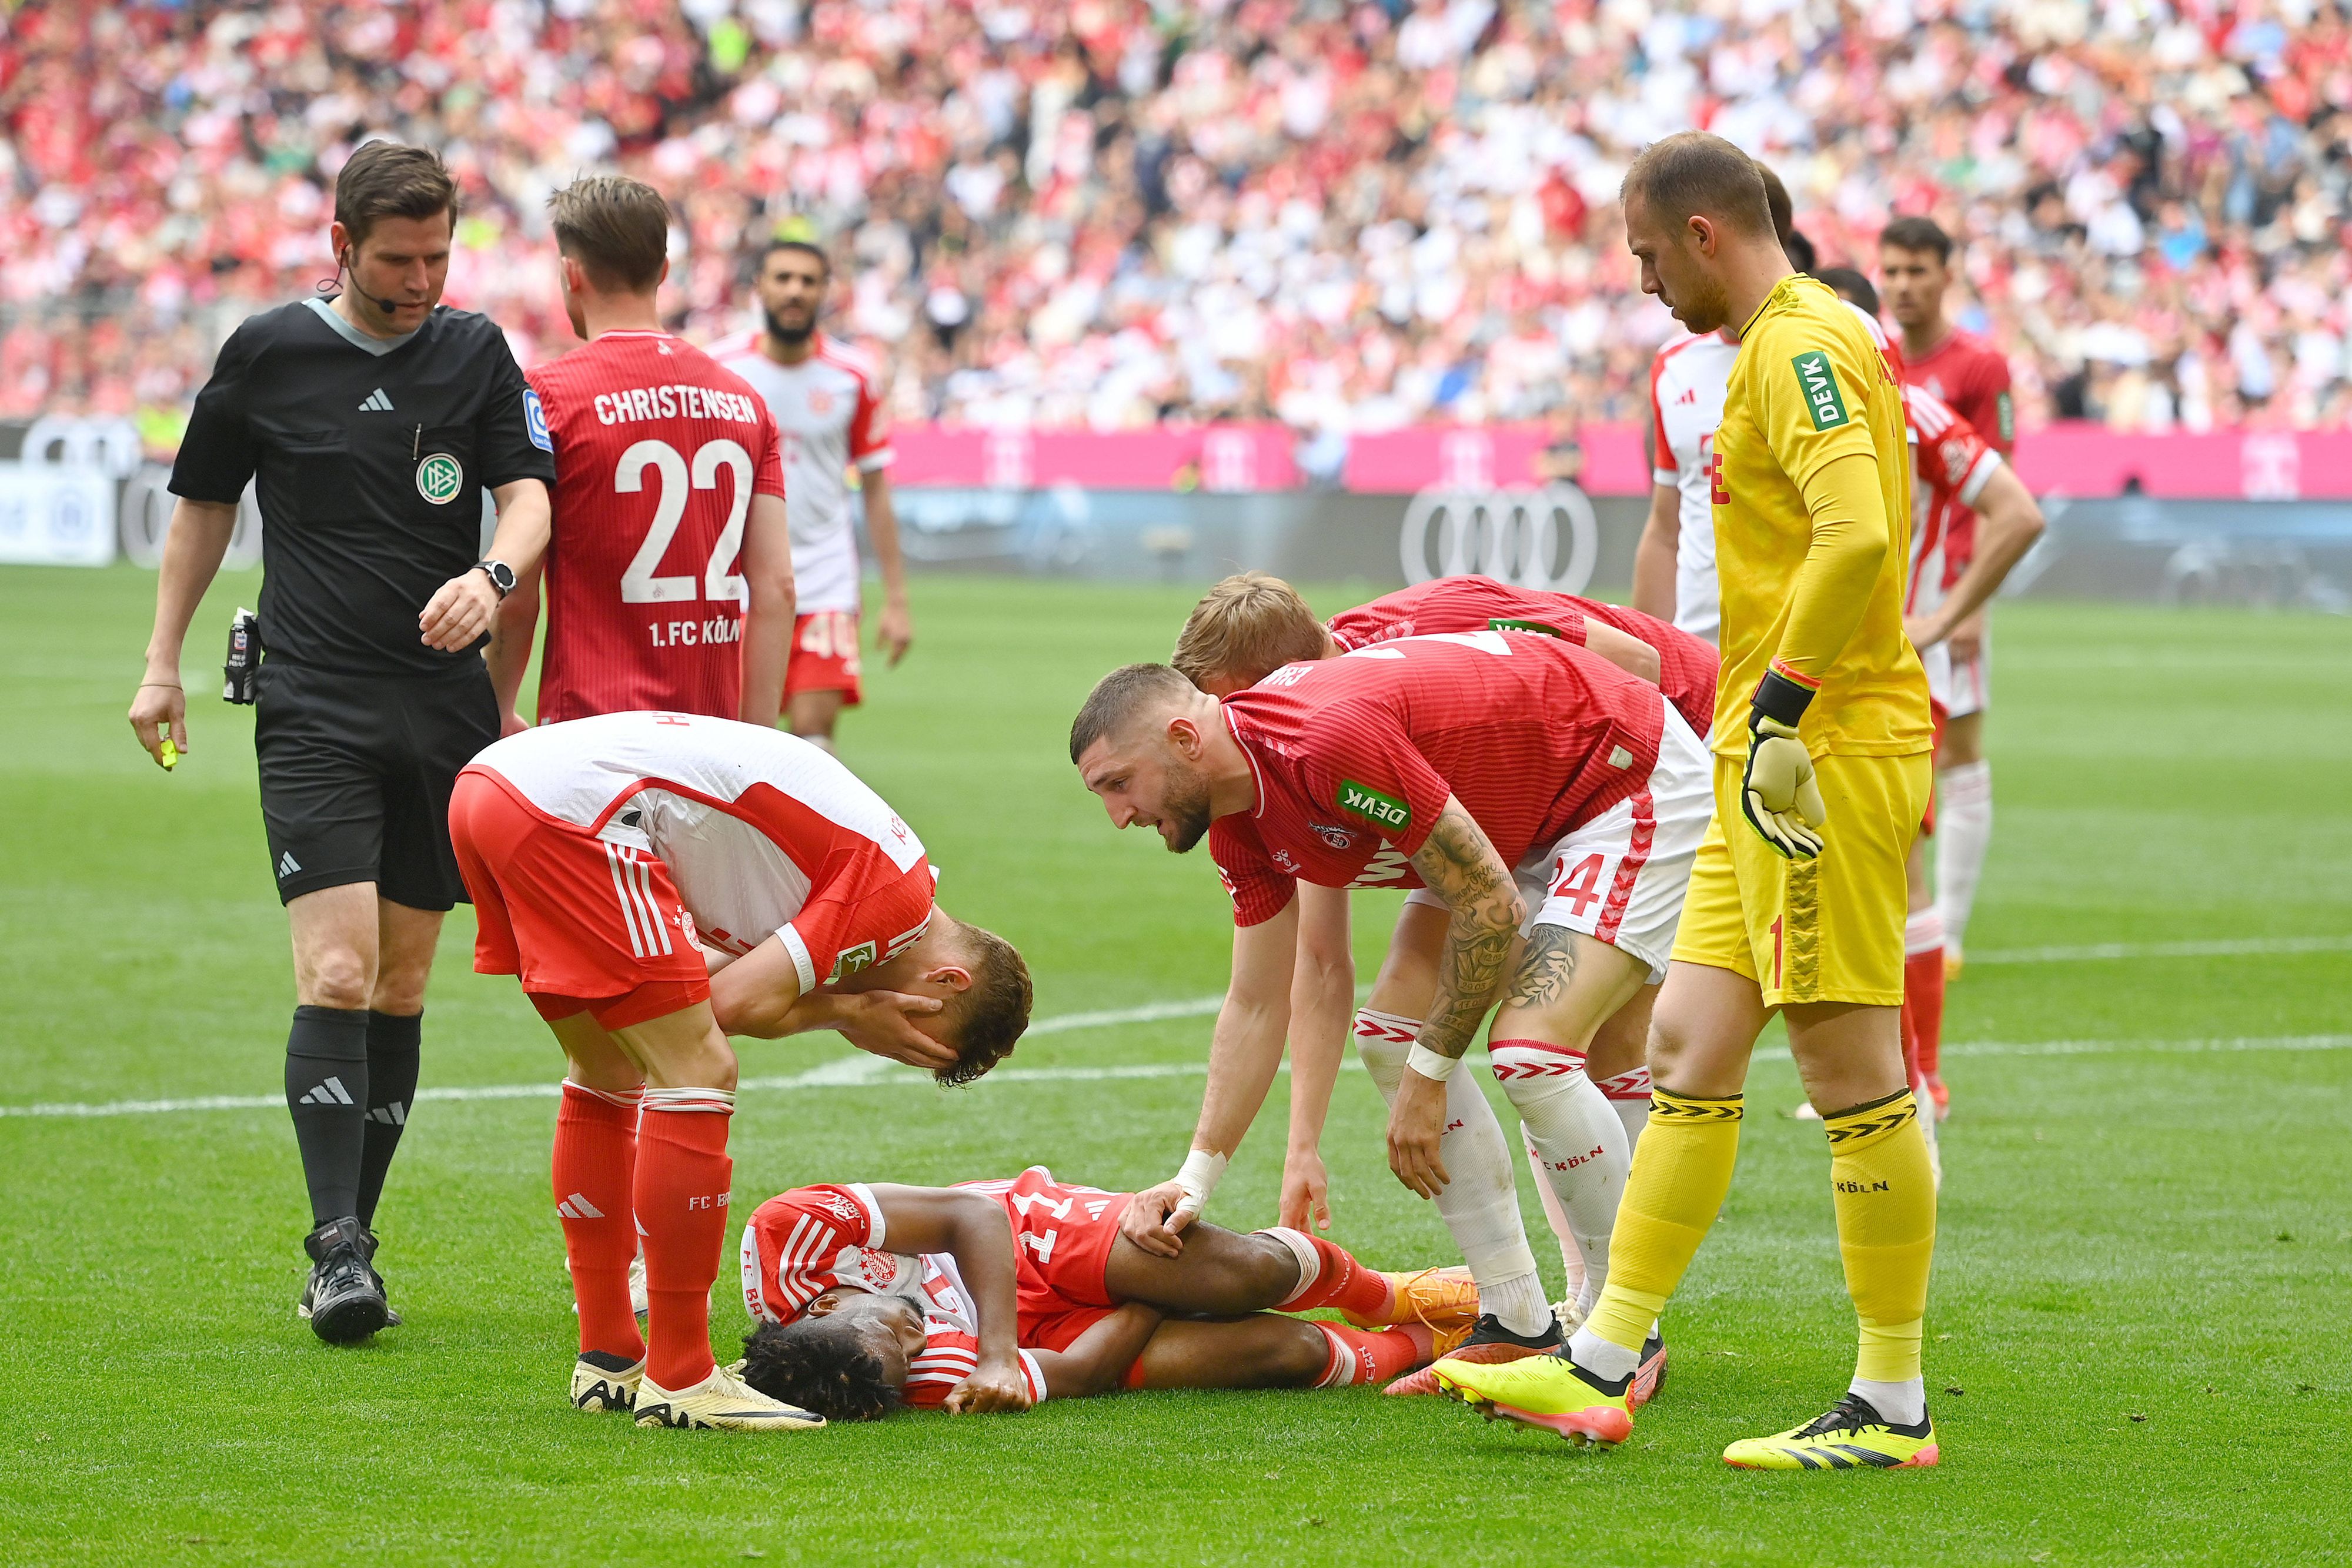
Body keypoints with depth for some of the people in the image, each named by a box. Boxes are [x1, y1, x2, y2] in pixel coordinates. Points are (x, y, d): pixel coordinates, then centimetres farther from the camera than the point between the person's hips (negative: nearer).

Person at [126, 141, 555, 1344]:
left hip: (446, 706, 3)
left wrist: (492, 573, -23)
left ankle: (351, 1241, 14)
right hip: (313, 706, -3)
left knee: (401, 983, 6)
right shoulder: (266, 354, 2)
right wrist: (163, 661, 11)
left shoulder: (477, 351, 7)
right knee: (337, 973, -15)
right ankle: (336, 1252, -18)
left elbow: (527, 491, -1)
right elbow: (205, 503, 13)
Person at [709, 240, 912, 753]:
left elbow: (876, 490, 8)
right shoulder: (718, 366, 1)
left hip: (824, 584, 0)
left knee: (814, 729, -12)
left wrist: (896, 599, 5)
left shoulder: (852, 376, 2)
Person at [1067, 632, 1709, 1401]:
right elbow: (1257, 1005, 7)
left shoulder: (1332, 739, -33)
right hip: (1529, 825, 10)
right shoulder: (1241, 820, -3)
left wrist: (1429, 1072, -17)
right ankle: (1520, 1328, 7)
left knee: (1531, 1050, -23)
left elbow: (1492, 906, -27)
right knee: (1392, 1038, 3)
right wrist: (1195, 1178, 1)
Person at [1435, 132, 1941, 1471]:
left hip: (1828, 755, -10)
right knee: (1690, 1047, 9)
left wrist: (1782, 705, -23)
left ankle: (1894, 1409, 0)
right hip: (1773, 761, 10)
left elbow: (1857, 535, -26)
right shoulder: (1786, 344, 19)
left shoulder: (1801, 345, -13)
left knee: (1854, 1067, -5)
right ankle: (1600, 1370, 11)